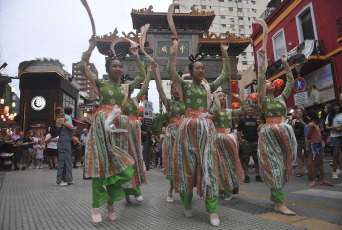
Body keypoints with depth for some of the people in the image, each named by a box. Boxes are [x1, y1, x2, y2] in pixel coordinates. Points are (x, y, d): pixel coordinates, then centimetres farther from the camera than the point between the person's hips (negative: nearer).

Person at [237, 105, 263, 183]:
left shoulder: (257, 120, 12)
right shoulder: (242, 120, 9)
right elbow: (238, 130, 8)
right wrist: (240, 138, -4)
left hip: (256, 141, 1)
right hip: (246, 142, -1)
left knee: (257, 159, 6)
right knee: (245, 159, -1)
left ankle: (257, 175, 17)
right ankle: (246, 176, 7)